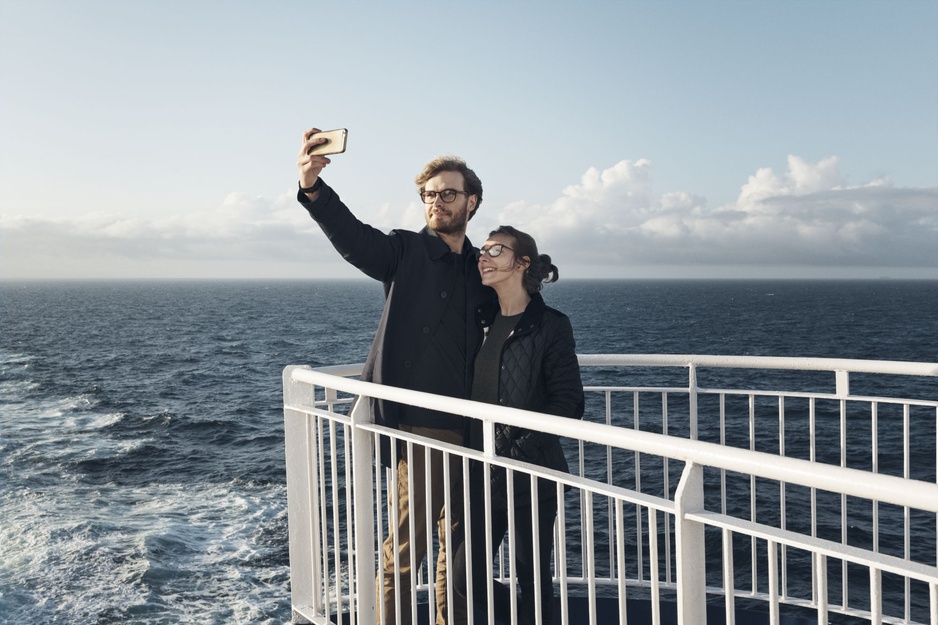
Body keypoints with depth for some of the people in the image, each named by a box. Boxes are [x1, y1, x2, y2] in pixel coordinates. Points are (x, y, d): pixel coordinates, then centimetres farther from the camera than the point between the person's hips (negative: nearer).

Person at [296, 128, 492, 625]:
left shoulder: (481, 268, 14)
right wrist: (312, 188, -39)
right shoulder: (406, 251, -1)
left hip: (468, 425, 6)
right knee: (407, 543, -4)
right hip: (419, 424, -6)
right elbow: (352, 235, -19)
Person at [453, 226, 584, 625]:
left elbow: (569, 404, -10)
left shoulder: (551, 325, -7)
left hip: (532, 473, -5)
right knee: (467, 580, 9)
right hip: (483, 472, 6)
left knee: (532, 578, 6)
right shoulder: (480, 321, 8)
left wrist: (521, 441, -22)